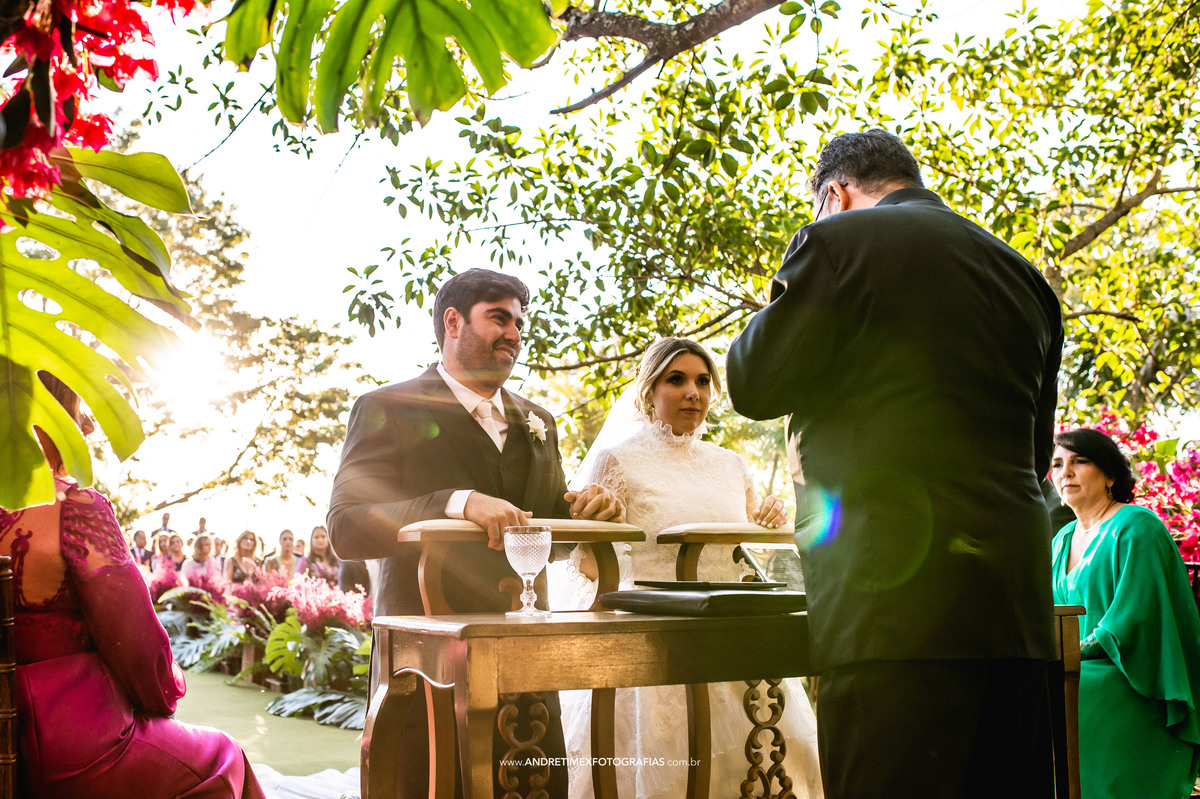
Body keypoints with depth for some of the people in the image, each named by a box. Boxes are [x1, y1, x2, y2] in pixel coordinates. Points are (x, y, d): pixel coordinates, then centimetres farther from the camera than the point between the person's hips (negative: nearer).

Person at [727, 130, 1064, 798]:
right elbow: (1036, 449, 20)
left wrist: (792, 296, 15)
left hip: (894, 587, -7)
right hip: (1019, 587, 7)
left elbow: (753, 384, -1)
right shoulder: (1025, 275, 17)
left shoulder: (840, 239, -3)